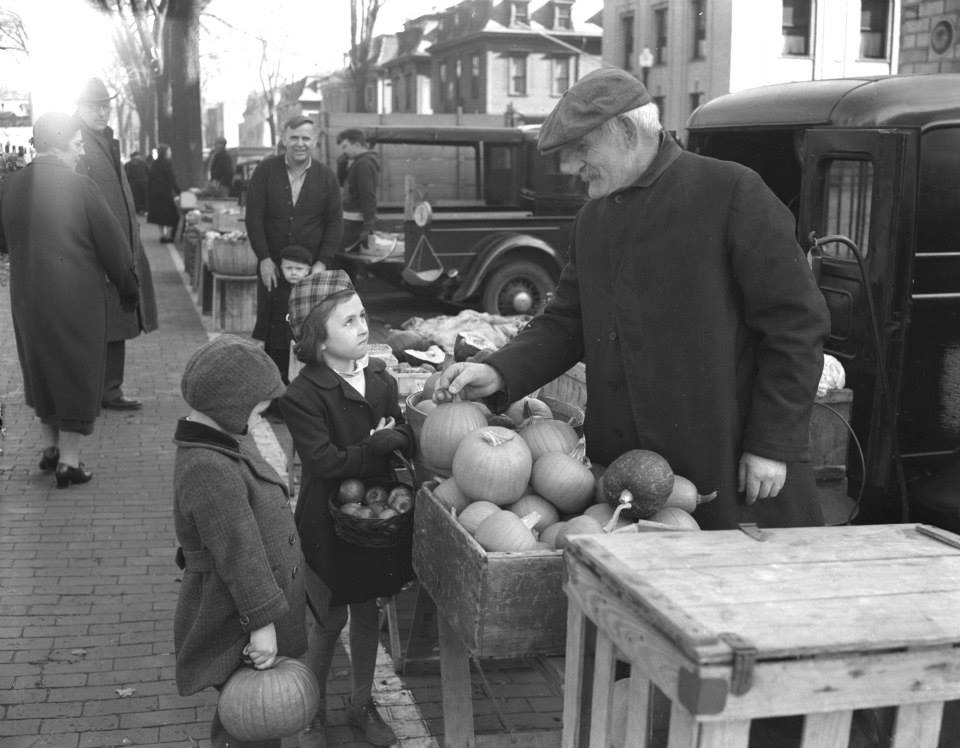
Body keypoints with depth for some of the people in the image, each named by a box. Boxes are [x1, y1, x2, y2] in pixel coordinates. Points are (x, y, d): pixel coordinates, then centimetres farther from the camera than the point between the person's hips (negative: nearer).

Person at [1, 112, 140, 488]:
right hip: (77, 298, -5)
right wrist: (128, 288, 3)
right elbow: (113, 245, -11)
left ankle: (50, 447, 31)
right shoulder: (80, 187, -16)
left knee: (41, 369, 21)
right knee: (77, 374, 7)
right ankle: (68, 461, 10)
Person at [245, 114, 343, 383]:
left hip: (313, 267, 0)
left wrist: (322, 263, -7)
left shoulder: (326, 177, 3)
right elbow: (253, 216, -1)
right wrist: (265, 259, -8)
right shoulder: (265, 171, 1)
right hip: (273, 265, 0)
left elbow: (335, 223, 3)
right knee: (268, 326, 2)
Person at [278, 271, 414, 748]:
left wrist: (386, 438, -19)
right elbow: (325, 462, -26)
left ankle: (362, 703, 36)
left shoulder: (380, 379, 0)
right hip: (328, 522, -5)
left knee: (367, 610, 17)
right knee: (331, 619, 8)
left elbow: (406, 439, 2)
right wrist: (379, 448, -20)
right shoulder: (303, 395, -18)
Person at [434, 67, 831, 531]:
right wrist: (501, 374, -4)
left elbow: (796, 322, -10)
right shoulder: (592, 218, 14)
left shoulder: (731, 194, -8)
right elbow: (566, 321, 14)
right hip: (621, 468, 6)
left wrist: (772, 443, -12)